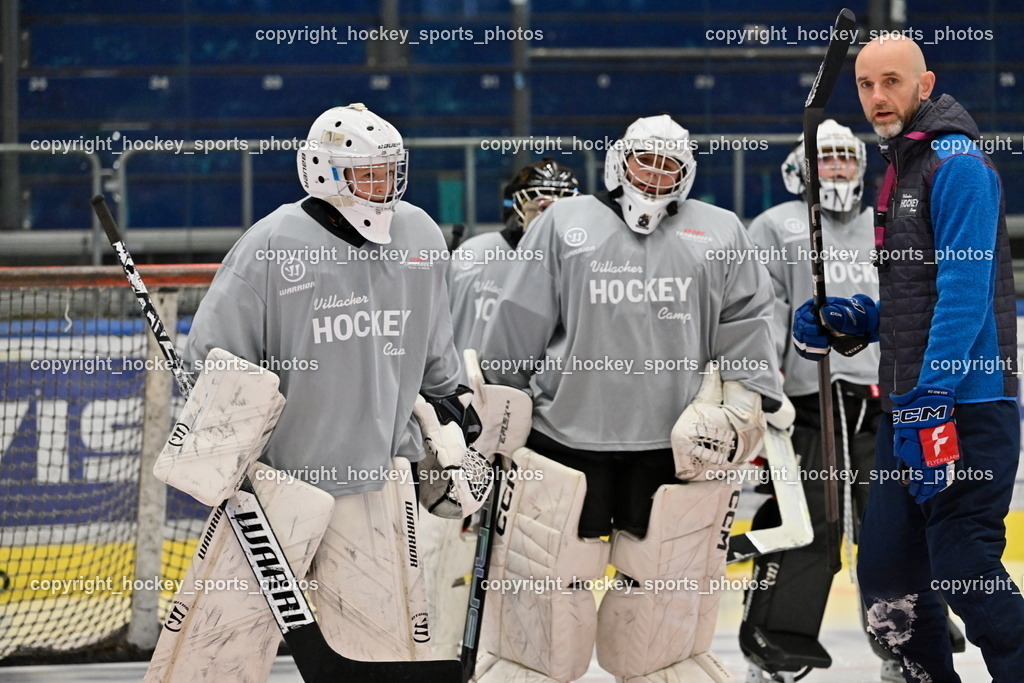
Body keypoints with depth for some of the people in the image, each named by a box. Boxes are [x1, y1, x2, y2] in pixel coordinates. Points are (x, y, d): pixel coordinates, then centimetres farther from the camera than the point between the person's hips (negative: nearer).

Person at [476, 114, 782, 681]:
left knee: (663, 633, 6)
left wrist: (735, 415, -2)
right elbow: (515, 331, 9)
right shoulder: (564, 223, 9)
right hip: (565, 439, -1)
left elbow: (744, 333, 10)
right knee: (539, 613, 0)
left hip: (676, 454, 1)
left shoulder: (720, 232, 14)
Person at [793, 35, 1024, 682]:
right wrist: (848, 320, 9)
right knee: (887, 570, 9)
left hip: (962, 406, -9)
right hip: (912, 408, 9)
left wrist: (931, 399, -26)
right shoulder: (900, 171, 19)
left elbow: (965, 290, -20)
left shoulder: (956, 162, -11)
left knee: (964, 571, -11)